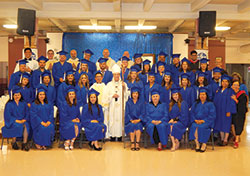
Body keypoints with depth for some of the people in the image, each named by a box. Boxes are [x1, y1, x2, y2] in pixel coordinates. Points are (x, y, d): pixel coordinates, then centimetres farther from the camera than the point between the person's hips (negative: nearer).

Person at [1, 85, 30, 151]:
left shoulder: (24, 104, 13)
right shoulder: (9, 104, 3)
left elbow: (27, 114, 10)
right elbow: (8, 115, -5)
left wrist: (24, 120, -10)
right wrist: (16, 120, -17)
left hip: (23, 121, 2)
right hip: (12, 122, -2)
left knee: (26, 125, -31)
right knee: (17, 126, -35)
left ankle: (24, 143, -33)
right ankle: (14, 142, -16)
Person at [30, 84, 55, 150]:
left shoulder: (49, 104, 16)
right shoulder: (34, 104, 5)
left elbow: (51, 114, 7)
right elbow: (34, 115, -5)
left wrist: (48, 122, -12)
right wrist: (42, 122, -17)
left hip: (47, 122, 3)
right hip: (38, 123, -3)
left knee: (51, 127, -28)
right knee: (42, 128, -32)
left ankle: (45, 144, -14)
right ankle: (37, 143, -10)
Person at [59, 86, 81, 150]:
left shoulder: (76, 105, 12)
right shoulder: (64, 104, -5)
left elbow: (78, 114, 19)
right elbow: (63, 117, -9)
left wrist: (78, 119, -2)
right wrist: (72, 120, -13)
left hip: (75, 121, 4)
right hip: (65, 123, -4)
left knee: (78, 126, -29)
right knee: (74, 127, -33)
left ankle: (69, 142, -13)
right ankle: (67, 142, -12)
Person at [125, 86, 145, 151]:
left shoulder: (141, 103, 12)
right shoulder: (128, 103, 11)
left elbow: (143, 113, 4)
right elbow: (127, 113, 4)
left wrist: (138, 120, -14)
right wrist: (131, 120, -13)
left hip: (139, 121, 0)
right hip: (130, 121, 0)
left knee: (138, 125, -32)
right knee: (132, 125, -32)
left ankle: (137, 143, -32)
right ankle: (132, 143, -31)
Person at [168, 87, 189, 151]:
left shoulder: (183, 103, -2)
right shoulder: (171, 104, 15)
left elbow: (183, 116, -8)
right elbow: (170, 115, 15)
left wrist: (174, 119, -15)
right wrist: (172, 120, -6)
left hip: (182, 122, -4)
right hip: (173, 121, 4)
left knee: (174, 126, -33)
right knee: (169, 125, -29)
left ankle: (175, 143, -20)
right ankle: (176, 143, -27)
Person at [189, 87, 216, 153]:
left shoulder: (210, 104, 6)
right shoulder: (195, 104, 17)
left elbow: (212, 115, -3)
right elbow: (192, 113, 11)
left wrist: (203, 121, -14)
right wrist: (195, 120, -9)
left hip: (206, 122, -3)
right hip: (196, 121, 3)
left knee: (202, 127, -34)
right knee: (194, 127, -30)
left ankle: (204, 144, -20)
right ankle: (197, 144, -23)